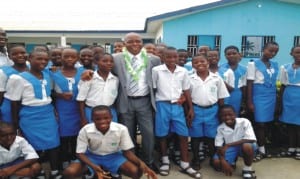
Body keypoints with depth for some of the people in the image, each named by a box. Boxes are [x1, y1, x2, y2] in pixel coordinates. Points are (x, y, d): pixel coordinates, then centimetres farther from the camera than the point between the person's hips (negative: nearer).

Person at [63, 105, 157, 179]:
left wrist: (140, 163, -32)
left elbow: (127, 151, -13)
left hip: (113, 156, 0)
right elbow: (80, 153, -14)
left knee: (136, 171, -25)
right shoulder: (85, 131, -24)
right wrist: (93, 166, -33)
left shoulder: (121, 129, -25)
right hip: (92, 156, 0)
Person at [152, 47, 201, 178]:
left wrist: (191, 108, 8)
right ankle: (165, 161, 28)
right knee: (162, 134, 8)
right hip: (162, 105, -2)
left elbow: (186, 91, 9)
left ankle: (185, 164, 18)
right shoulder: (156, 70, -4)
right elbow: (153, 89, -1)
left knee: (183, 135, 4)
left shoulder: (183, 71, 4)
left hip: (177, 106, 2)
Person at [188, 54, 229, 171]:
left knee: (212, 136, 10)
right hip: (196, 110, 0)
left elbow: (221, 98, 4)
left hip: (212, 110, 0)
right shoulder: (190, 79, -1)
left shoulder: (216, 78, -1)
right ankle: (196, 159, 26)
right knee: (195, 136, 9)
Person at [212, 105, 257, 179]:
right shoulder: (220, 128, -13)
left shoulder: (244, 122, -22)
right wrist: (223, 162, -27)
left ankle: (247, 169, -7)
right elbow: (218, 146, -10)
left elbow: (251, 139, -30)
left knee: (247, 146, -37)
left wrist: (228, 145, -33)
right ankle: (231, 163, 16)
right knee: (216, 162, -20)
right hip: (230, 149, 2)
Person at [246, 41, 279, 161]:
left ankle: (260, 148, 17)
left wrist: (278, 100, 11)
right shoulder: (254, 64, -5)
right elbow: (249, 84, -7)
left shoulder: (275, 65, 12)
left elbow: (276, 83, 14)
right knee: (260, 123, -3)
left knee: (266, 123, 6)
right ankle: (261, 150, 9)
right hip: (259, 97, -5)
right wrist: (249, 102, -10)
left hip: (271, 97, 5)